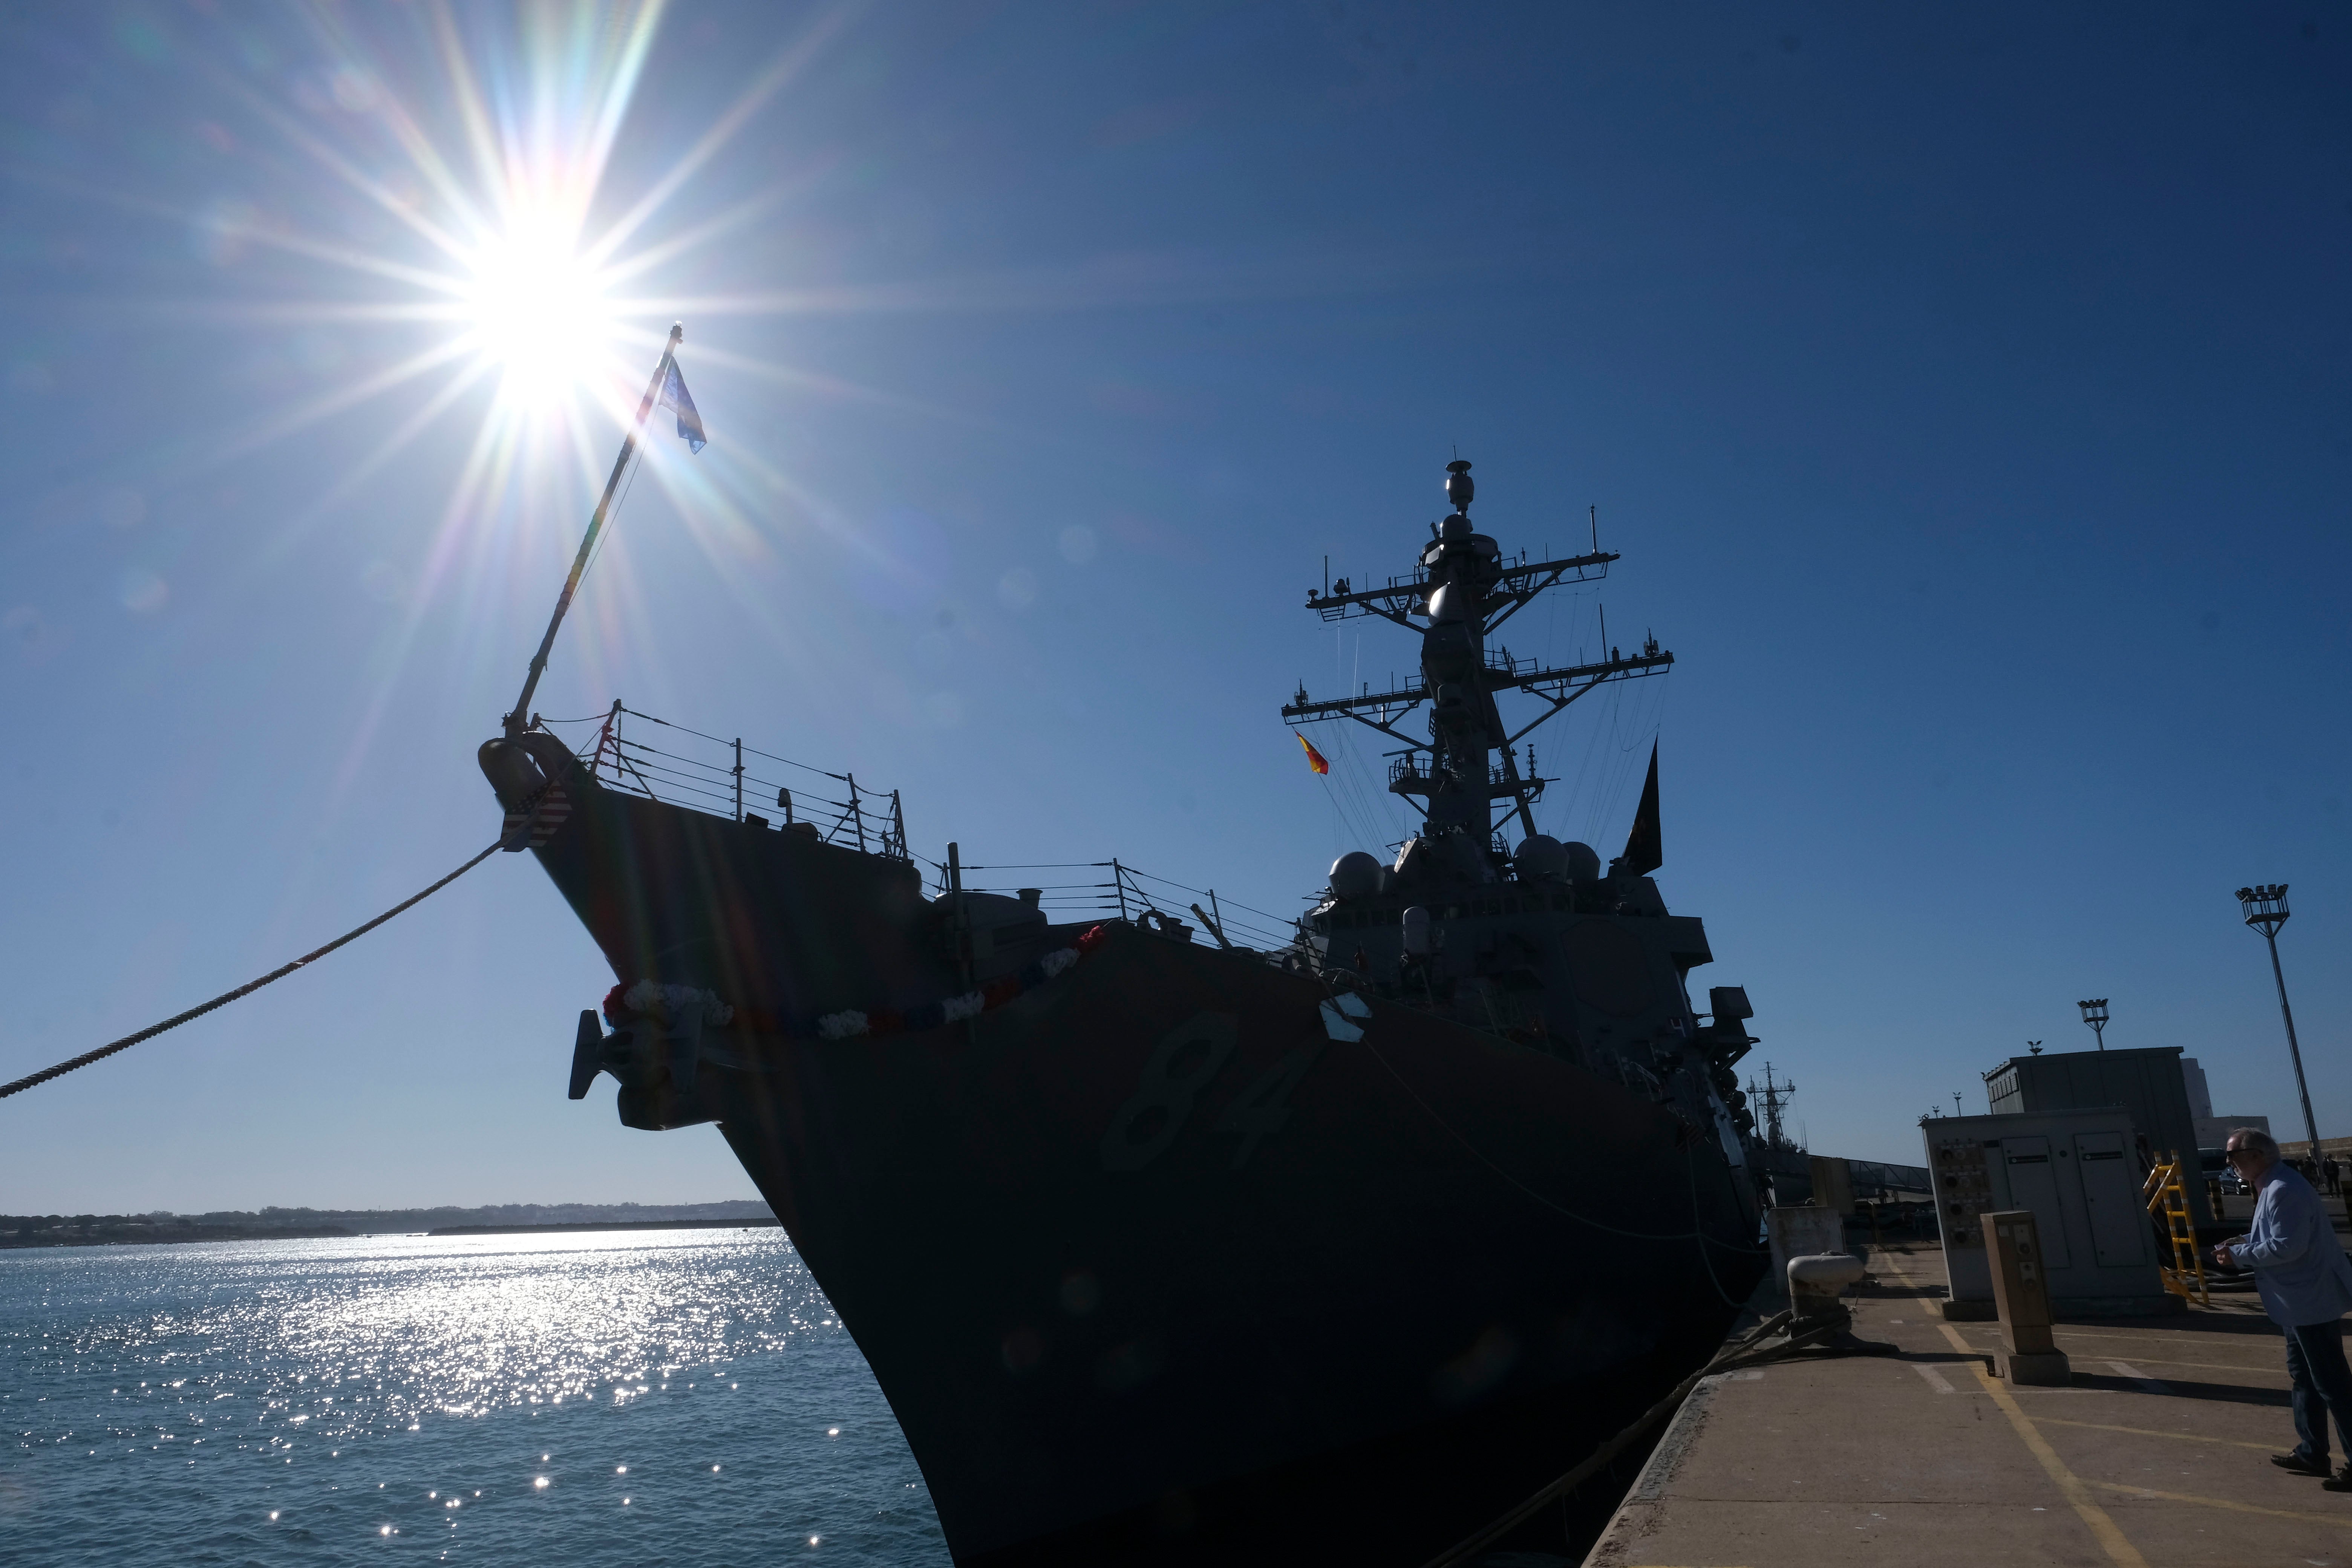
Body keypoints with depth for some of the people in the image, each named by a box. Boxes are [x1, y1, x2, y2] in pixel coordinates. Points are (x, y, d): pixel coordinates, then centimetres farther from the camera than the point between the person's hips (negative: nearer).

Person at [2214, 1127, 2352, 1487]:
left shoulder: (2283, 1190, -23)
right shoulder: (2271, 1186, 11)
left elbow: (2288, 1246, -26)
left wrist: (2239, 1255, -16)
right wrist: (2243, 1242, 4)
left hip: (2312, 1301, -11)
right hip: (2303, 1302, 11)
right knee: (2303, 1378, 18)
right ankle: (2312, 1453, 27)